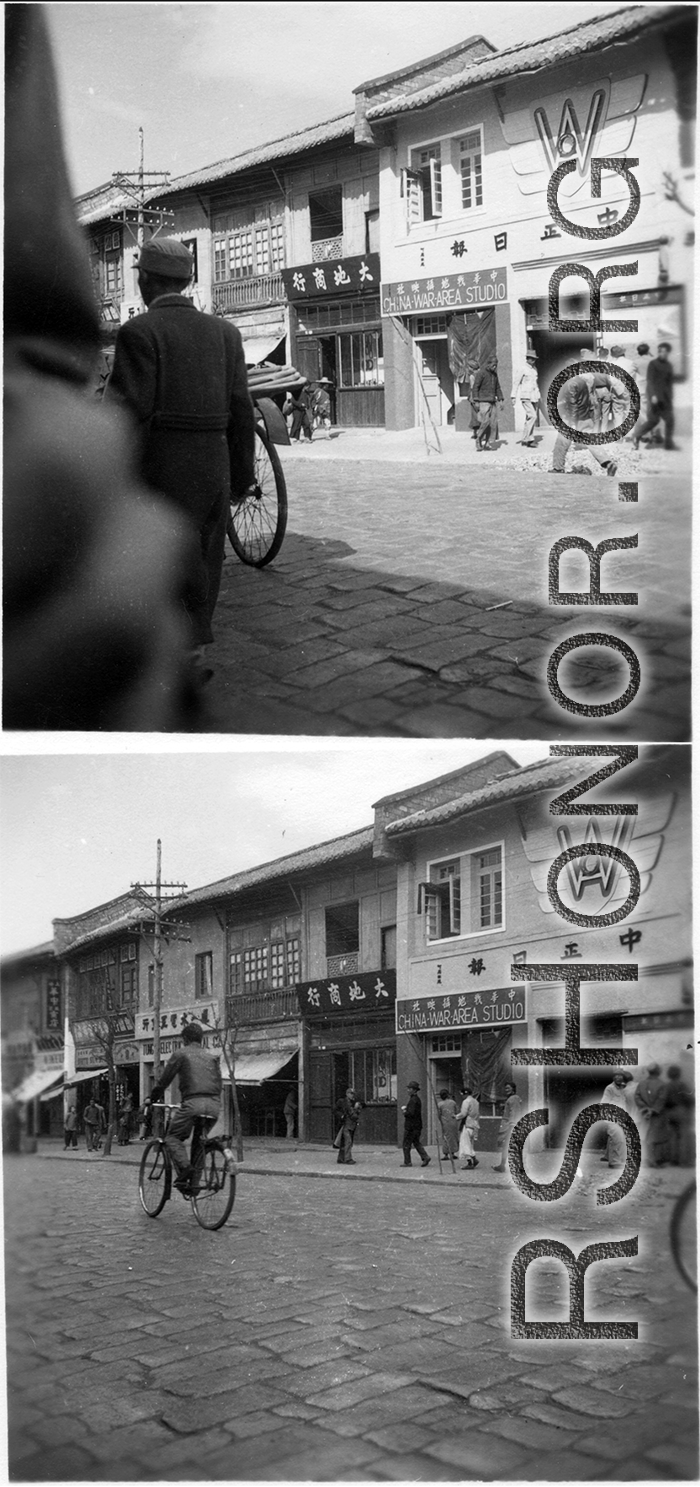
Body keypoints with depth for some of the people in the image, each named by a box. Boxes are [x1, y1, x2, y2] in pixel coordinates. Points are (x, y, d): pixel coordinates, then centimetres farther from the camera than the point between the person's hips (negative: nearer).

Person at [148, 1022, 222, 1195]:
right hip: (214, 1105, 5)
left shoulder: (181, 1054, 10)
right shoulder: (211, 1056, 25)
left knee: (173, 1137, 4)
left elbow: (164, 1079, 9)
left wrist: (152, 1099, 20)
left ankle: (184, 1167, -20)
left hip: (193, 1102, -5)